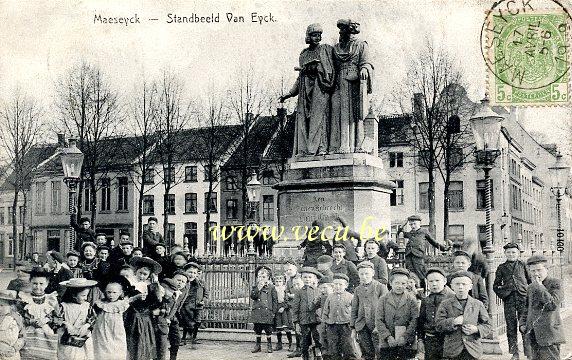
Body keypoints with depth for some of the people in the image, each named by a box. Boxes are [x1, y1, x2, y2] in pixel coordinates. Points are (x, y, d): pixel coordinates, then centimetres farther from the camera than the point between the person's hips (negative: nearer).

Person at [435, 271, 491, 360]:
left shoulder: (478, 304, 8)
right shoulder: (445, 304, 5)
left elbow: (487, 326, 9)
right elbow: (439, 325, -3)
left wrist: (476, 329, -10)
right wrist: (453, 322, -17)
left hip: (472, 350, 1)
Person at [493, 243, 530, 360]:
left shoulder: (522, 265, 10)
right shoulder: (501, 267, 12)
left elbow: (531, 281, 14)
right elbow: (496, 285, 15)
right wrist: (502, 294, 1)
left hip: (523, 298, -1)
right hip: (509, 300, 1)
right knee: (511, 327, 1)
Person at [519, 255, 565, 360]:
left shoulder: (555, 283, -6)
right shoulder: (530, 288, 15)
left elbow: (553, 305, -20)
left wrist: (540, 286, -16)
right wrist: (522, 323, 10)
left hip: (549, 335, -7)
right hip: (533, 335, 7)